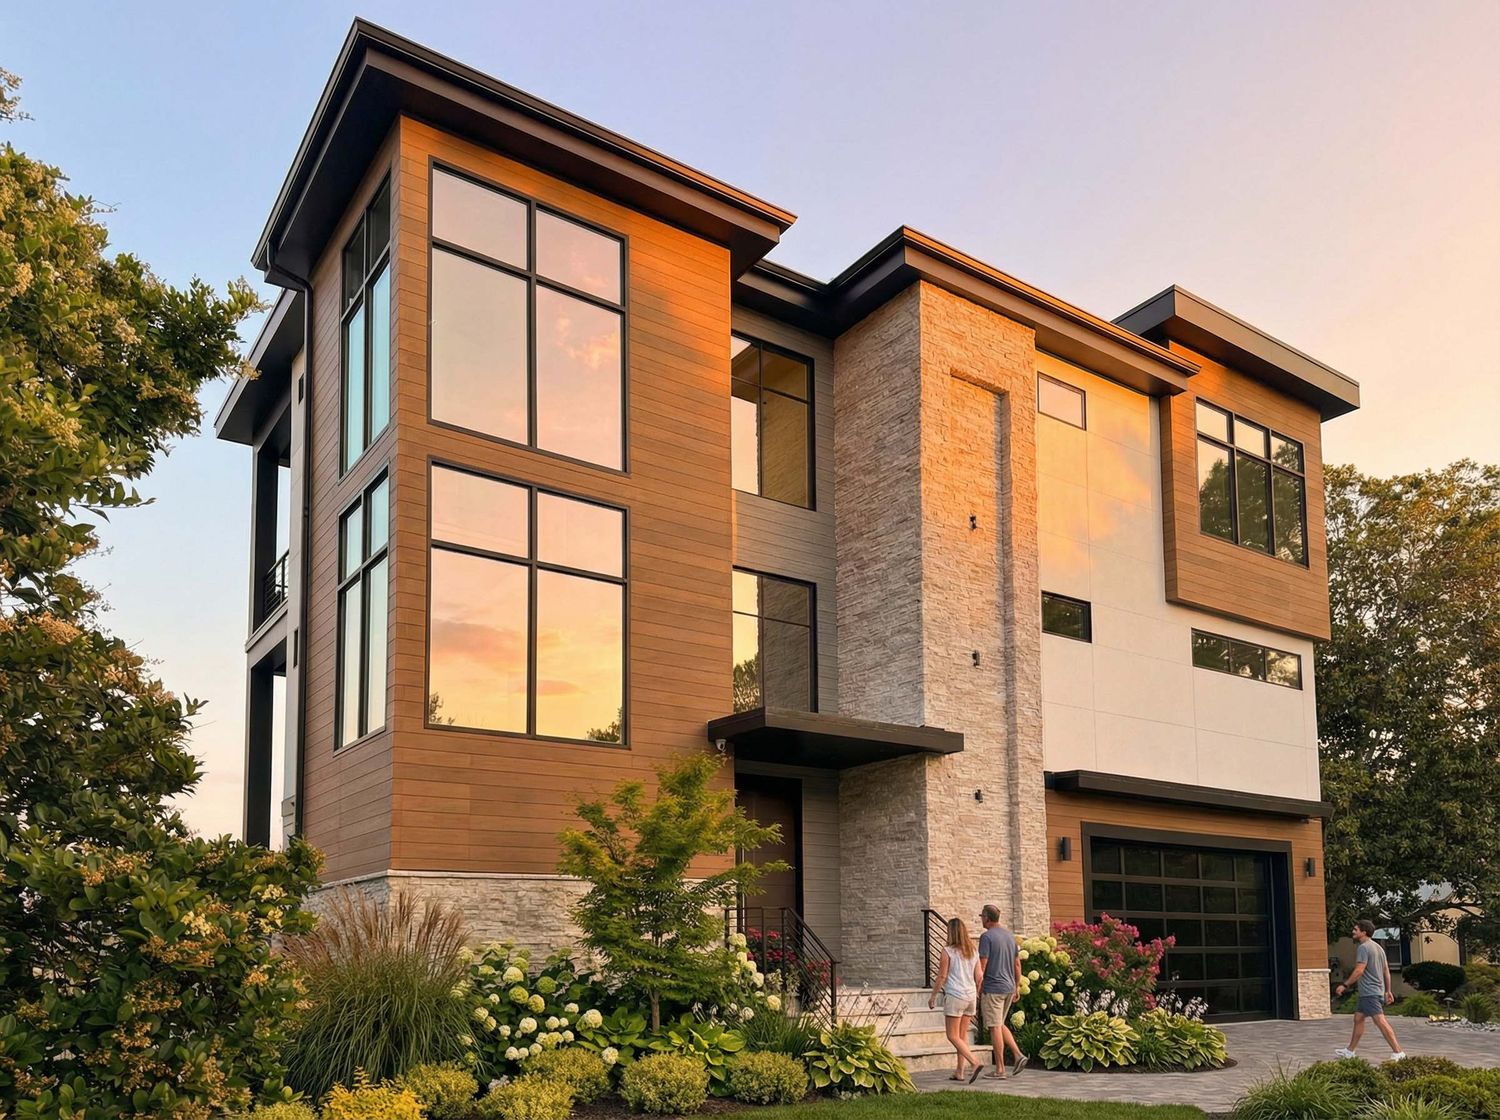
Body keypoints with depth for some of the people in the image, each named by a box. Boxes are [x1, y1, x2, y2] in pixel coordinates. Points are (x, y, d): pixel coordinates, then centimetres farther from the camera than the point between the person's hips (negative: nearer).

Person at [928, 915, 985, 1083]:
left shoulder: (948, 950, -9)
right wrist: (977, 997, 20)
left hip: (954, 996, -7)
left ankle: (976, 1063, -17)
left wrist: (933, 996, 1)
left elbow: (942, 976, -9)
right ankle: (960, 1072, 15)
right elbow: (979, 977, 9)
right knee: (962, 1035, 14)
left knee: (953, 1035, -1)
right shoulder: (973, 951, 8)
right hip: (971, 996, 7)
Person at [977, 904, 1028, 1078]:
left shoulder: (987, 936, -12)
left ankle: (1000, 1069, 0)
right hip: (1008, 987, 8)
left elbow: (982, 966, -15)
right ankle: (1018, 1055, 4)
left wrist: (977, 990, -10)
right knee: (1000, 1024, 19)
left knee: (995, 1027, -2)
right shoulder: (1010, 936, 11)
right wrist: (1015, 988, 22)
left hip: (992, 988, -8)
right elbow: (1017, 964, 15)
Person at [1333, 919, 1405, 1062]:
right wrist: (1388, 991, 21)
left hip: (1369, 992, -11)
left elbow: (1359, 970, -21)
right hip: (1378, 990, 11)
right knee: (1358, 1018, 16)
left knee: (1380, 1021, -12)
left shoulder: (1363, 947, -15)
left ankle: (1398, 1052, -15)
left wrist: (1345, 985, -15)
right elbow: (1386, 970, 18)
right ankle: (1350, 1051, 23)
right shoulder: (1378, 947, 15)